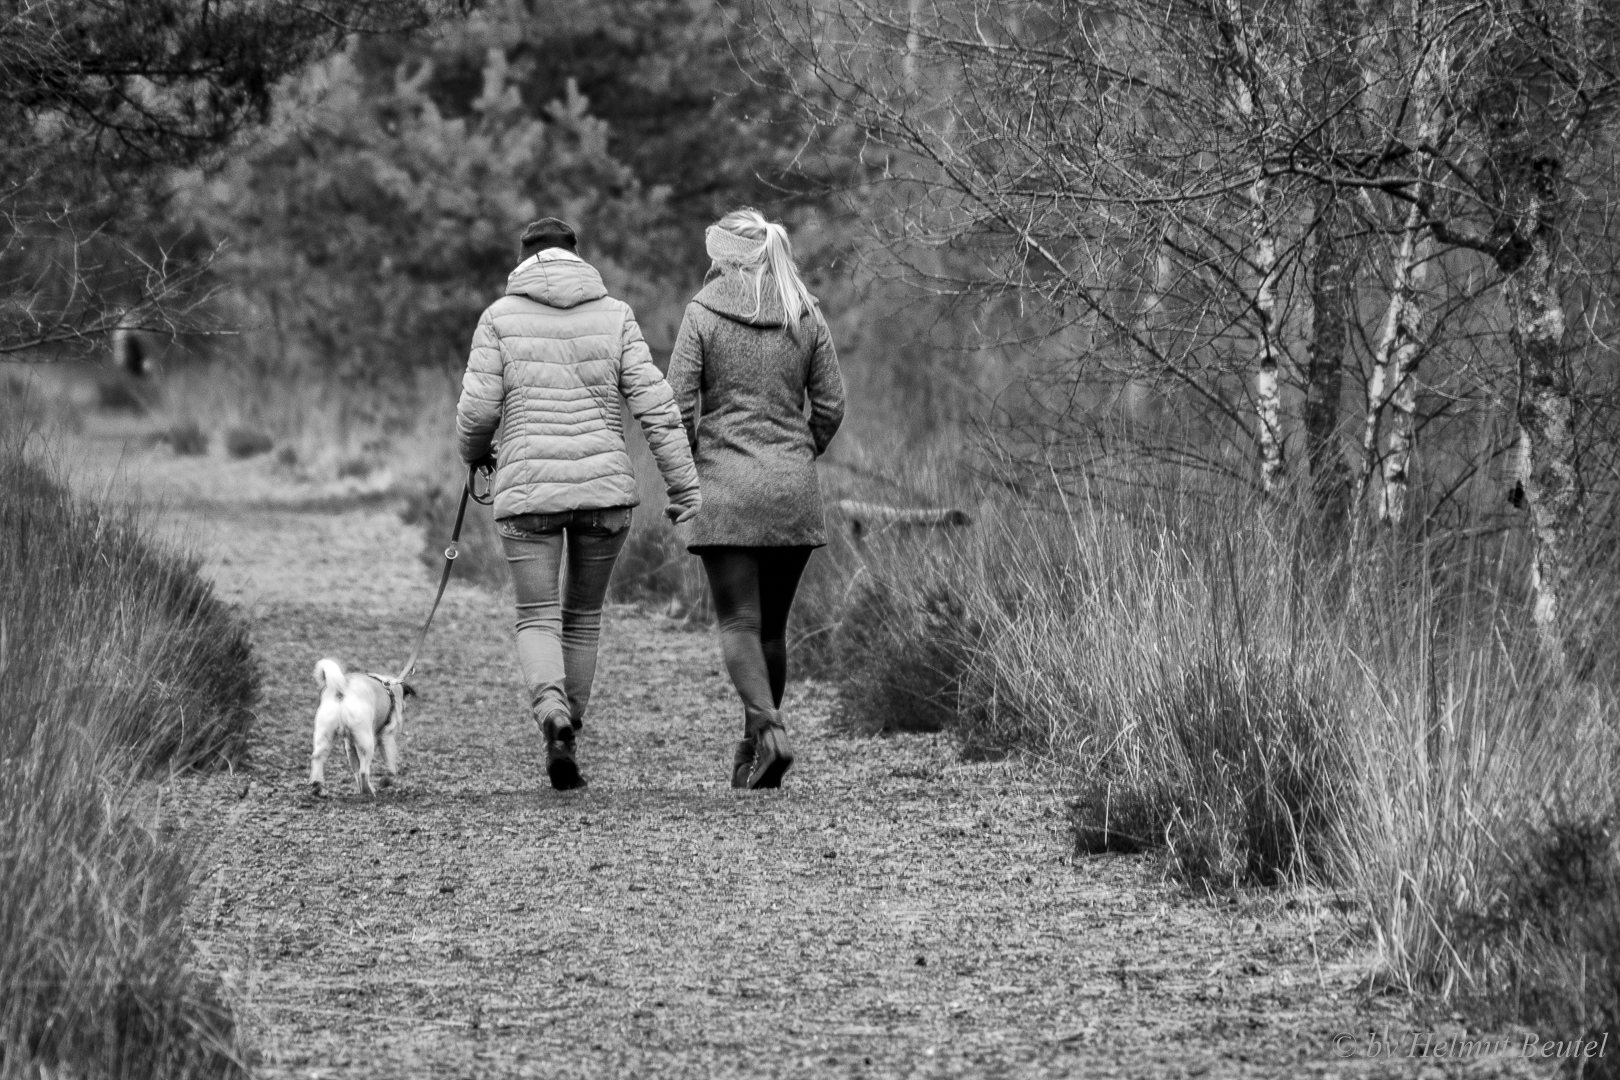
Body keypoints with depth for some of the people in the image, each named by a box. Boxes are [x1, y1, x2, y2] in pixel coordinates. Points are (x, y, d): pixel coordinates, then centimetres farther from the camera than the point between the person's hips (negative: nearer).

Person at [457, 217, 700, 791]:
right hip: (605, 486, 2)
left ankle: (553, 720, -24)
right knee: (583, 616, 17)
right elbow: (655, 404, -3)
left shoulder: (500, 318, 0)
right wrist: (684, 486, -2)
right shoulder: (614, 315, 4)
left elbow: (478, 409, -4)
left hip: (527, 490, -2)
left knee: (537, 620, 3)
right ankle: (567, 739, 21)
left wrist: (474, 453, 18)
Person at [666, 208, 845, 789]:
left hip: (724, 488, -4)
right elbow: (830, 404, 5)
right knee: (773, 624, 12)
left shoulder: (704, 315, -6)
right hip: (794, 493, 4)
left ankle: (767, 728, -23)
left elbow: (679, 407, -7)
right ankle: (755, 747, 17)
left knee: (739, 623, -3)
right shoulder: (806, 317, 5)